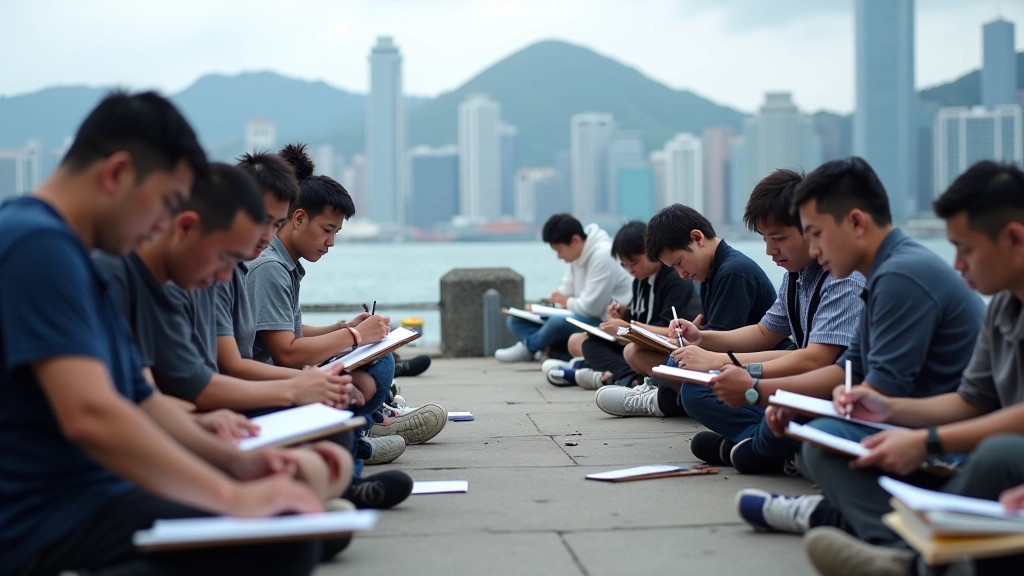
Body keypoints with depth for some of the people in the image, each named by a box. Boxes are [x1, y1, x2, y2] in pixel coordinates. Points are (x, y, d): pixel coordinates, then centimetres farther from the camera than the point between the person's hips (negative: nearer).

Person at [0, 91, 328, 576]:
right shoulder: (39, 245, -16)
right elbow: (90, 416, -28)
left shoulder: (77, 262, 18)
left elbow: (139, 398, 23)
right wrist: (233, 496, -22)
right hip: (45, 523, -11)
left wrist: (235, 461, 10)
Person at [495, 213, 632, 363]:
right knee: (516, 320, 6)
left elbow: (592, 307, -25)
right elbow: (567, 290, 12)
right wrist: (553, 300, -8)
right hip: (583, 319, 10)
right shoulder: (577, 253, 6)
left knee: (558, 322, -37)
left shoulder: (602, 255, -23)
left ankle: (529, 347, -5)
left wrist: (566, 302, -8)